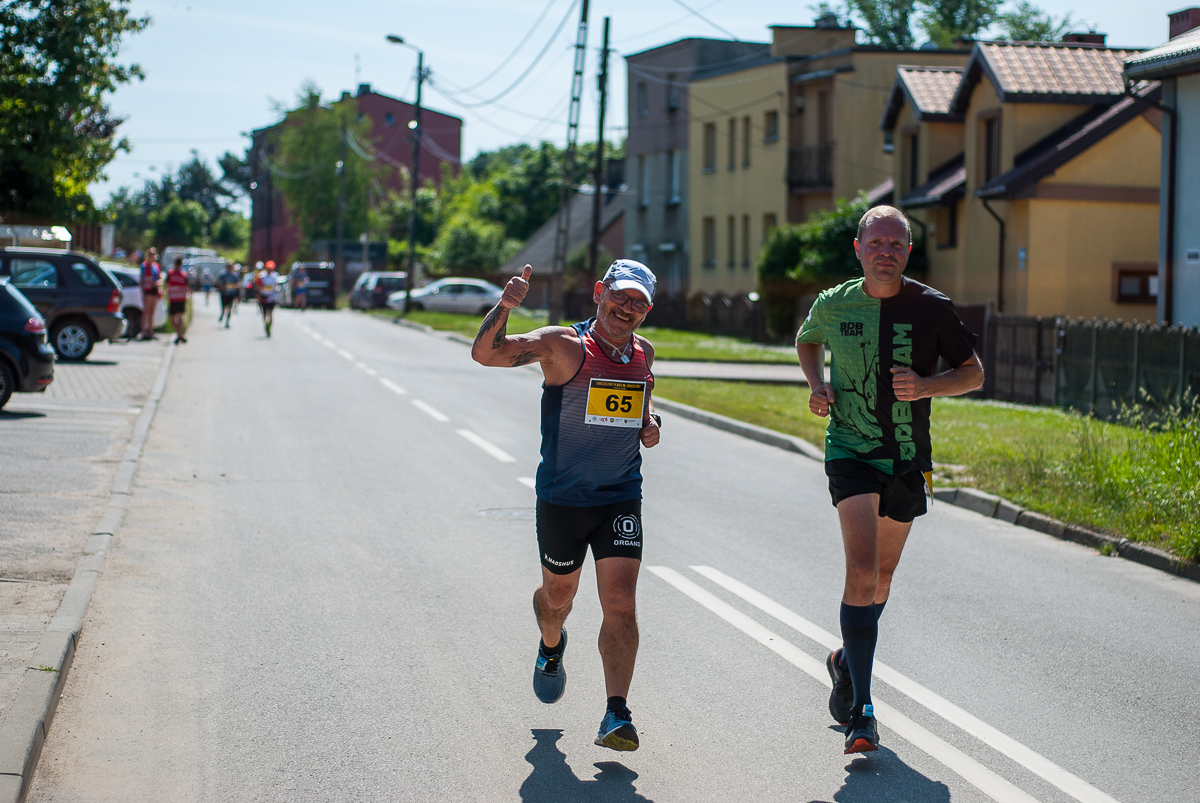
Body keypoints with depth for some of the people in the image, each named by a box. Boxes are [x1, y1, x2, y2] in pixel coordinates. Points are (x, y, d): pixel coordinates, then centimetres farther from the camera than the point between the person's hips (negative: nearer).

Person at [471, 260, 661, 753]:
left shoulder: (643, 353, 4)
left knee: (620, 604, -11)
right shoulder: (563, 346, -12)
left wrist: (651, 423, 4)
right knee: (558, 597, 17)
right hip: (561, 499, -2)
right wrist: (505, 307, -39)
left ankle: (616, 716, -11)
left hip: (621, 499, 2)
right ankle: (551, 647, 52)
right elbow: (486, 353, -22)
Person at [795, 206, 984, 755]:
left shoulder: (932, 309, -5)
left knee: (882, 574, 15)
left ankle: (847, 659, 45)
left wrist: (927, 386, -17)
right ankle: (860, 709, -17)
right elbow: (807, 340, 20)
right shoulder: (833, 306, -3)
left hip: (908, 460, 2)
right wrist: (817, 384, 0)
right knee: (862, 569, -19)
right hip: (850, 450, -2)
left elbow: (973, 373, 3)